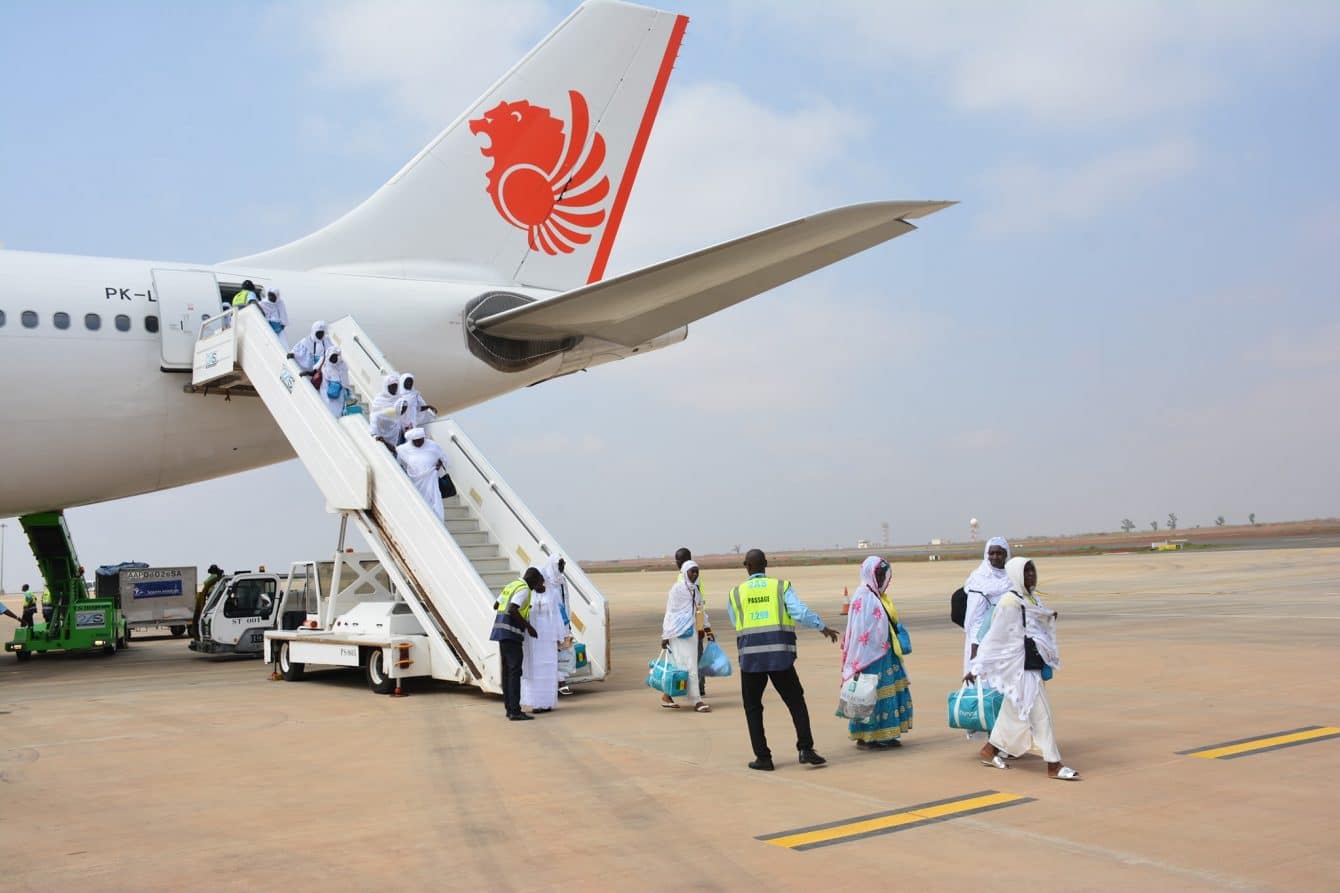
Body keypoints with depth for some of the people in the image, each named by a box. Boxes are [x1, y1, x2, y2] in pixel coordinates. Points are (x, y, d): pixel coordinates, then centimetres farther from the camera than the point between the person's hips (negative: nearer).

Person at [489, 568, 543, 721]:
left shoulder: (511, 586, 18)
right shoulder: (524, 589, -11)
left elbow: (495, 606, 30)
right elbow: (512, 610, -25)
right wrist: (529, 627, -16)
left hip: (503, 632, 10)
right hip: (511, 632, -10)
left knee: (507, 671, 11)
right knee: (515, 671, -11)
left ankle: (509, 708, 13)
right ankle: (515, 711, -15)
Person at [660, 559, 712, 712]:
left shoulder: (695, 589, 12)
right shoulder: (677, 589, -10)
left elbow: (701, 610, 21)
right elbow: (669, 612, -10)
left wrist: (708, 629, 21)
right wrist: (665, 635, -11)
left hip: (691, 632, 7)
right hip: (678, 633, -7)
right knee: (688, 667, -7)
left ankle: (667, 696, 20)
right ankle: (697, 700, -7)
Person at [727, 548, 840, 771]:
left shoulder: (735, 594, 9)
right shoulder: (781, 586, 4)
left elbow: (736, 625, 14)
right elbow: (800, 611, -9)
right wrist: (823, 626, -2)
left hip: (750, 657, 0)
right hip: (780, 655, 0)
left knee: (753, 707, 12)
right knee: (796, 701, 11)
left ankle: (763, 757, 8)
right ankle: (806, 749, 0)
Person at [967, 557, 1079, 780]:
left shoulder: (1032, 600, 9)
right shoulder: (1009, 602, -16)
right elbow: (994, 637, -14)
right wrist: (977, 668, -11)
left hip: (1032, 664, 9)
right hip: (1019, 666, -9)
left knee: (1013, 710, 18)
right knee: (1040, 712, -6)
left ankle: (990, 750, 32)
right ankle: (1054, 765, -1)